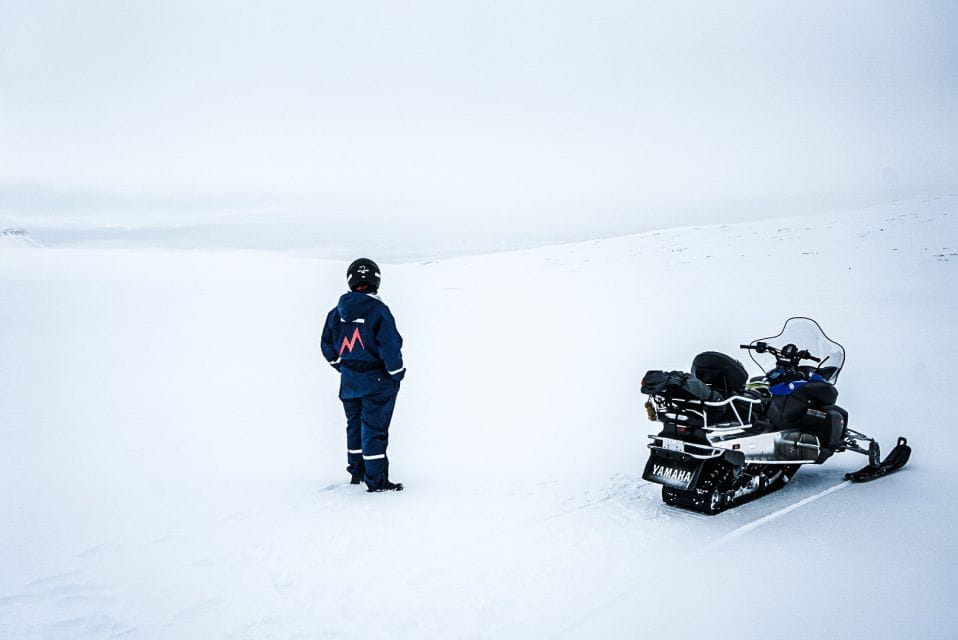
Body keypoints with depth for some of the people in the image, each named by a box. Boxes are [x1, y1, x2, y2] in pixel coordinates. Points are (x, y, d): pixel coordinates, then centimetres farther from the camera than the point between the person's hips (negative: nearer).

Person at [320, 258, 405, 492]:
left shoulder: (337, 312, 2)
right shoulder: (378, 310, -17)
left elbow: (328, 346, 9)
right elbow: (389, 346, -20)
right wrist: (397, 373, -6)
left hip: (349, 382, 6)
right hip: (376, 381, -6)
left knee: (354, 424, 20)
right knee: (374, 428, 0)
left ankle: (357, 472, 32)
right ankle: (376, 480, 3)